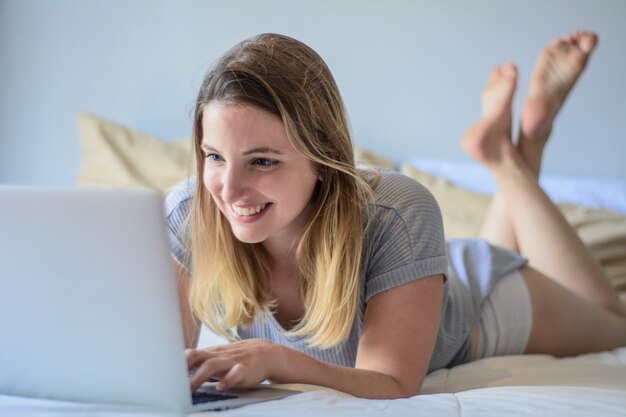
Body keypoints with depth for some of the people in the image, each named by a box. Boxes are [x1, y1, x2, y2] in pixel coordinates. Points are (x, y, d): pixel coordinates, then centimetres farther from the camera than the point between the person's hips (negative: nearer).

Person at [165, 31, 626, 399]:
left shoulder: (397, 215, -45)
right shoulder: (187, 217, -35)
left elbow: (396, 387, -44)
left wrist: (276, 359, -59)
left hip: (472, 305, -3)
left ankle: (510, 155, 28)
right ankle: (504, 151, 39)